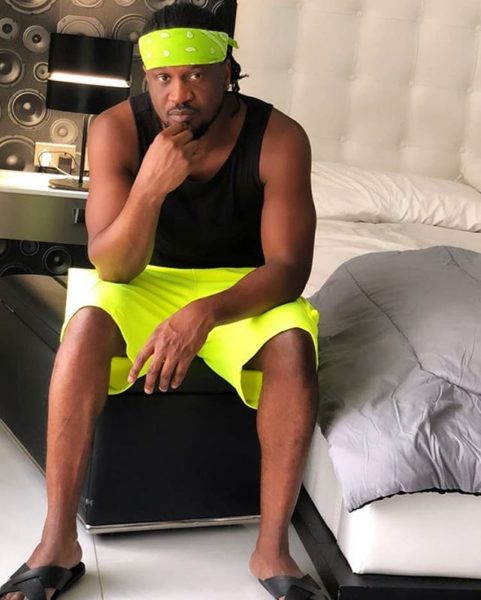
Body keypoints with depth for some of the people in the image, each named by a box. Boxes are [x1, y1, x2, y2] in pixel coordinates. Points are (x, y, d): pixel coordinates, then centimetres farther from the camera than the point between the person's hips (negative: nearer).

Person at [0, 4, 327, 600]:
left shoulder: (279, 139, -19)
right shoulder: (117, 129, -18)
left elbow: (288, 267, -20)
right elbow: (111, 268, -20)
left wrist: (205, 313, -38)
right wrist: (150, 188, -39)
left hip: (241, 288, 0)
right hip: (144, 280, 0)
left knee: (293, 344, -31)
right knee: (87, 324, -31)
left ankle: (272, 550, -19)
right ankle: (58, 544, -23)